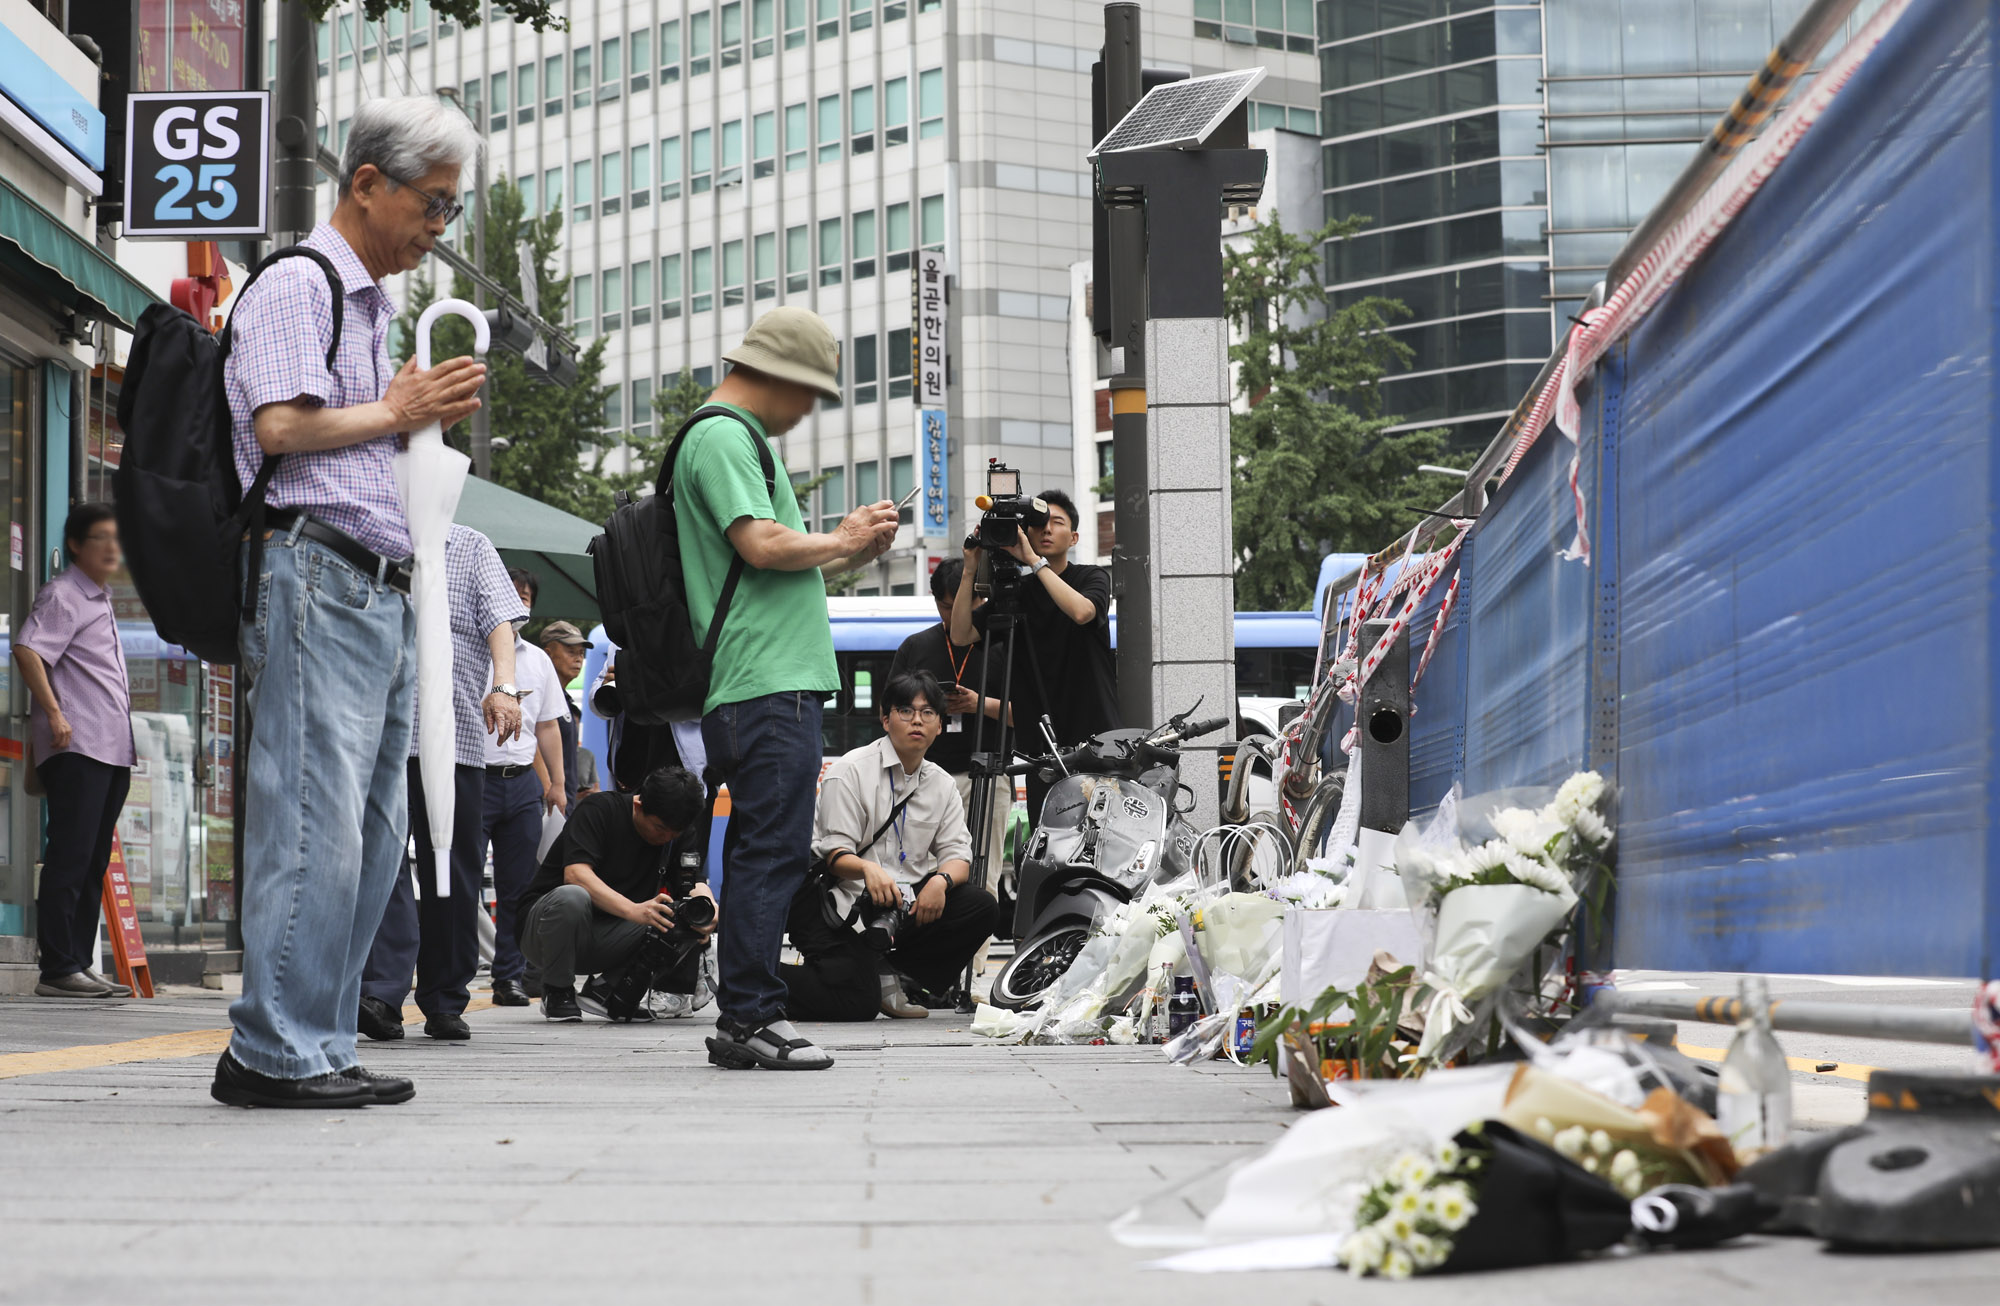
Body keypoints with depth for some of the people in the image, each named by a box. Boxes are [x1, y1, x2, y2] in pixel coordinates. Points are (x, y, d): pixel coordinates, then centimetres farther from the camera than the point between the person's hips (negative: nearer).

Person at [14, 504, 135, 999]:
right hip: (76, 749, -10)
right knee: (70, 858, -11)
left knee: (94, 862, 9)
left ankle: (80, 965, 12)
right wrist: (54, 713, -25)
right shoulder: (63, 595, -5)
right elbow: (27, 649, -20)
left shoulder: (101, 600, 23)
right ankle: (58, 969, -12)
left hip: (112, 752, 10)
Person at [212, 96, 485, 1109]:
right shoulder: (297, 285, -4)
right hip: (315, 575, -10)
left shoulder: (372, 304, 25)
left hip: (380, 588, 10)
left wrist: (428, 415, 14)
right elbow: (283, 427, -17)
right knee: (315, 823, -12)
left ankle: (322, 1046, 11)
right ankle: (273, 1052, -9)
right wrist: (398, 412, -5)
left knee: (373, 834, 7)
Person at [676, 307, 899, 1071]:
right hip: (768, 686, -11)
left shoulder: (733, 438, 25)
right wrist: (841, 540, -4)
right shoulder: (723, 437, -8)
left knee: (762, 854, 11)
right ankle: (751, 1016, -10)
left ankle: (742, 1024, 13)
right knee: (773, 851, -11)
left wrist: (845, 557, 16)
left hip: (771, 685, 11)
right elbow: (763, 544, -20)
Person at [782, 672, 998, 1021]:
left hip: (902, 904, 6)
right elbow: (835, 853, -13)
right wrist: (867, 869, -36)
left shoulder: (941, 784, 11)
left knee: (983, 907, -16)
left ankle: (888, 977, -3)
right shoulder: (850, 770, -7)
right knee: (856, 1004, -25)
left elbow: (957, 852, 2)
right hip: (843, 901, -6)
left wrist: (941, 880, -22)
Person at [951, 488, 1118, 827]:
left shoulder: (1093, 578, 4)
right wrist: (970, 571, -4)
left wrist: (1035, 561, -17)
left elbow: (1081, 611, -20)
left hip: (1094, 736, -3)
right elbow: (961, 634, 6)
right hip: (1040, 744, 3)